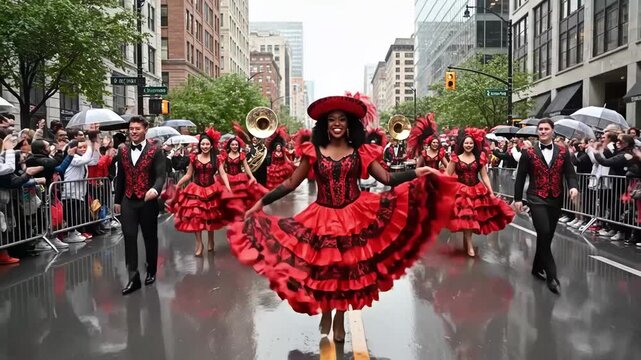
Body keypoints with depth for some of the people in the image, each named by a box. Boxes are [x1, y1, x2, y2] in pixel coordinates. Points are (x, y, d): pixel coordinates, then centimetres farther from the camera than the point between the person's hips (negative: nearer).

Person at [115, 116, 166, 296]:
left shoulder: (155, 151, -5)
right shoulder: (122, 150, 8)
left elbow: (161, 175, -13)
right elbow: (120, 177, 13)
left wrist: (155, 189, -33)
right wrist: (117, 200, 14)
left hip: (148, 201, -3)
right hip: (128, 201, 3)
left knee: (150, 238, 10)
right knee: (129, 237, -4)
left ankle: (151, 271, 28)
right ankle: (133, 277, 0)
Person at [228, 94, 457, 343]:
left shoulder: (361, 152, -1)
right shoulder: (313, 152, -1)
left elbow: (388, 179, -6)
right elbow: (291, 183, 0)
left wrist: (417, 173, -20)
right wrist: (262, 202, -3)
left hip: (355, 217, 0)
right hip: (323, 219, 0)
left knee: (348, 270, 9)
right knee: (323, 269, 8)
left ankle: (340, 317, 31)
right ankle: (326, 313, 35)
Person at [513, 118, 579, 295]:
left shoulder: (563, 152, 7)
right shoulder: (528, 153, 0)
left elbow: (570, 173, 2)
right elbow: (520, 177, 2)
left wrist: (573, 187, -18)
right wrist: (517, 199, 0)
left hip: (556, 200, 3)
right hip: (537, 199, -3)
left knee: (547, 236, 11)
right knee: (544, 234, -14)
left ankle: (538, 267, 29)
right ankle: (551, 275, -7)